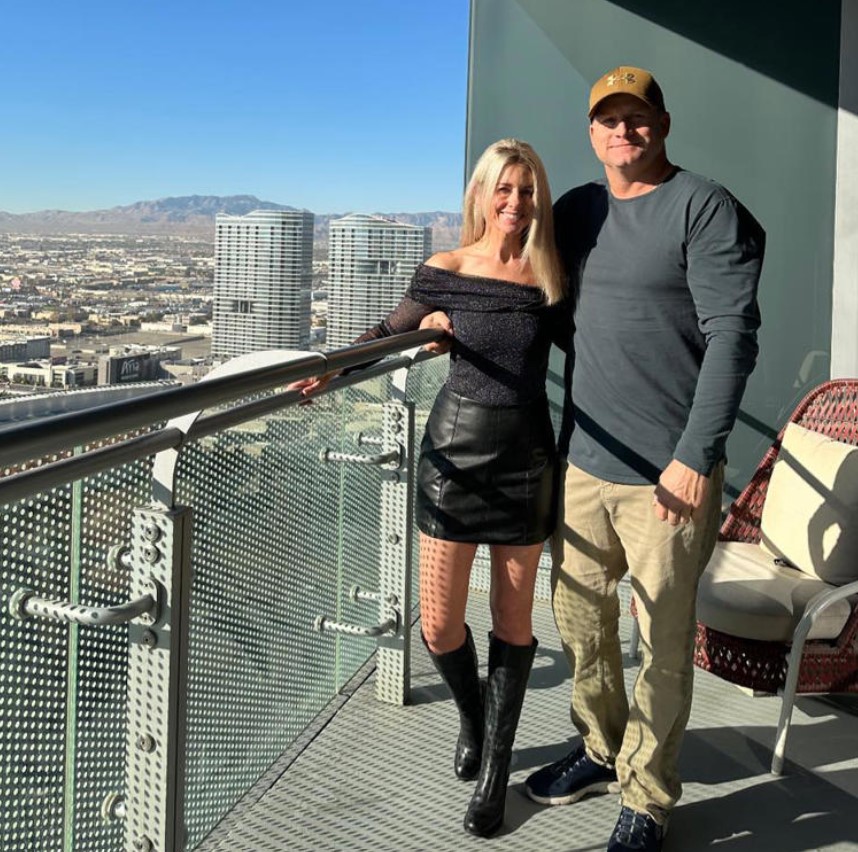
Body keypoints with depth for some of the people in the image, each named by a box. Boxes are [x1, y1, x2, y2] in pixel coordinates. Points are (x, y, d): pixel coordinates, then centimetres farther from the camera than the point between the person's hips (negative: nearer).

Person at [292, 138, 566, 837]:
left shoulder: (549, 278, -2)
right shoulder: (445, 271, -2)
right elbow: (392, 332, 8)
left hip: (526, 461, 0)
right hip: (454, 454, 0)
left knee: (512, 621, 7)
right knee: (439, 626, 2)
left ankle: (495, 767, 25)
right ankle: (472, 718, 37)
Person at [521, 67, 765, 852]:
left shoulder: (705, 209, -8)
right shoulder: (576, 212, 11)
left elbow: (733, 336, -14)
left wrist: (696, 457, -19)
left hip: (668, 476, -6)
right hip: (585, 462, 6)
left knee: (663, 643, 3)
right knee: (580, 619, 16)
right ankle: (601, 751, 37)